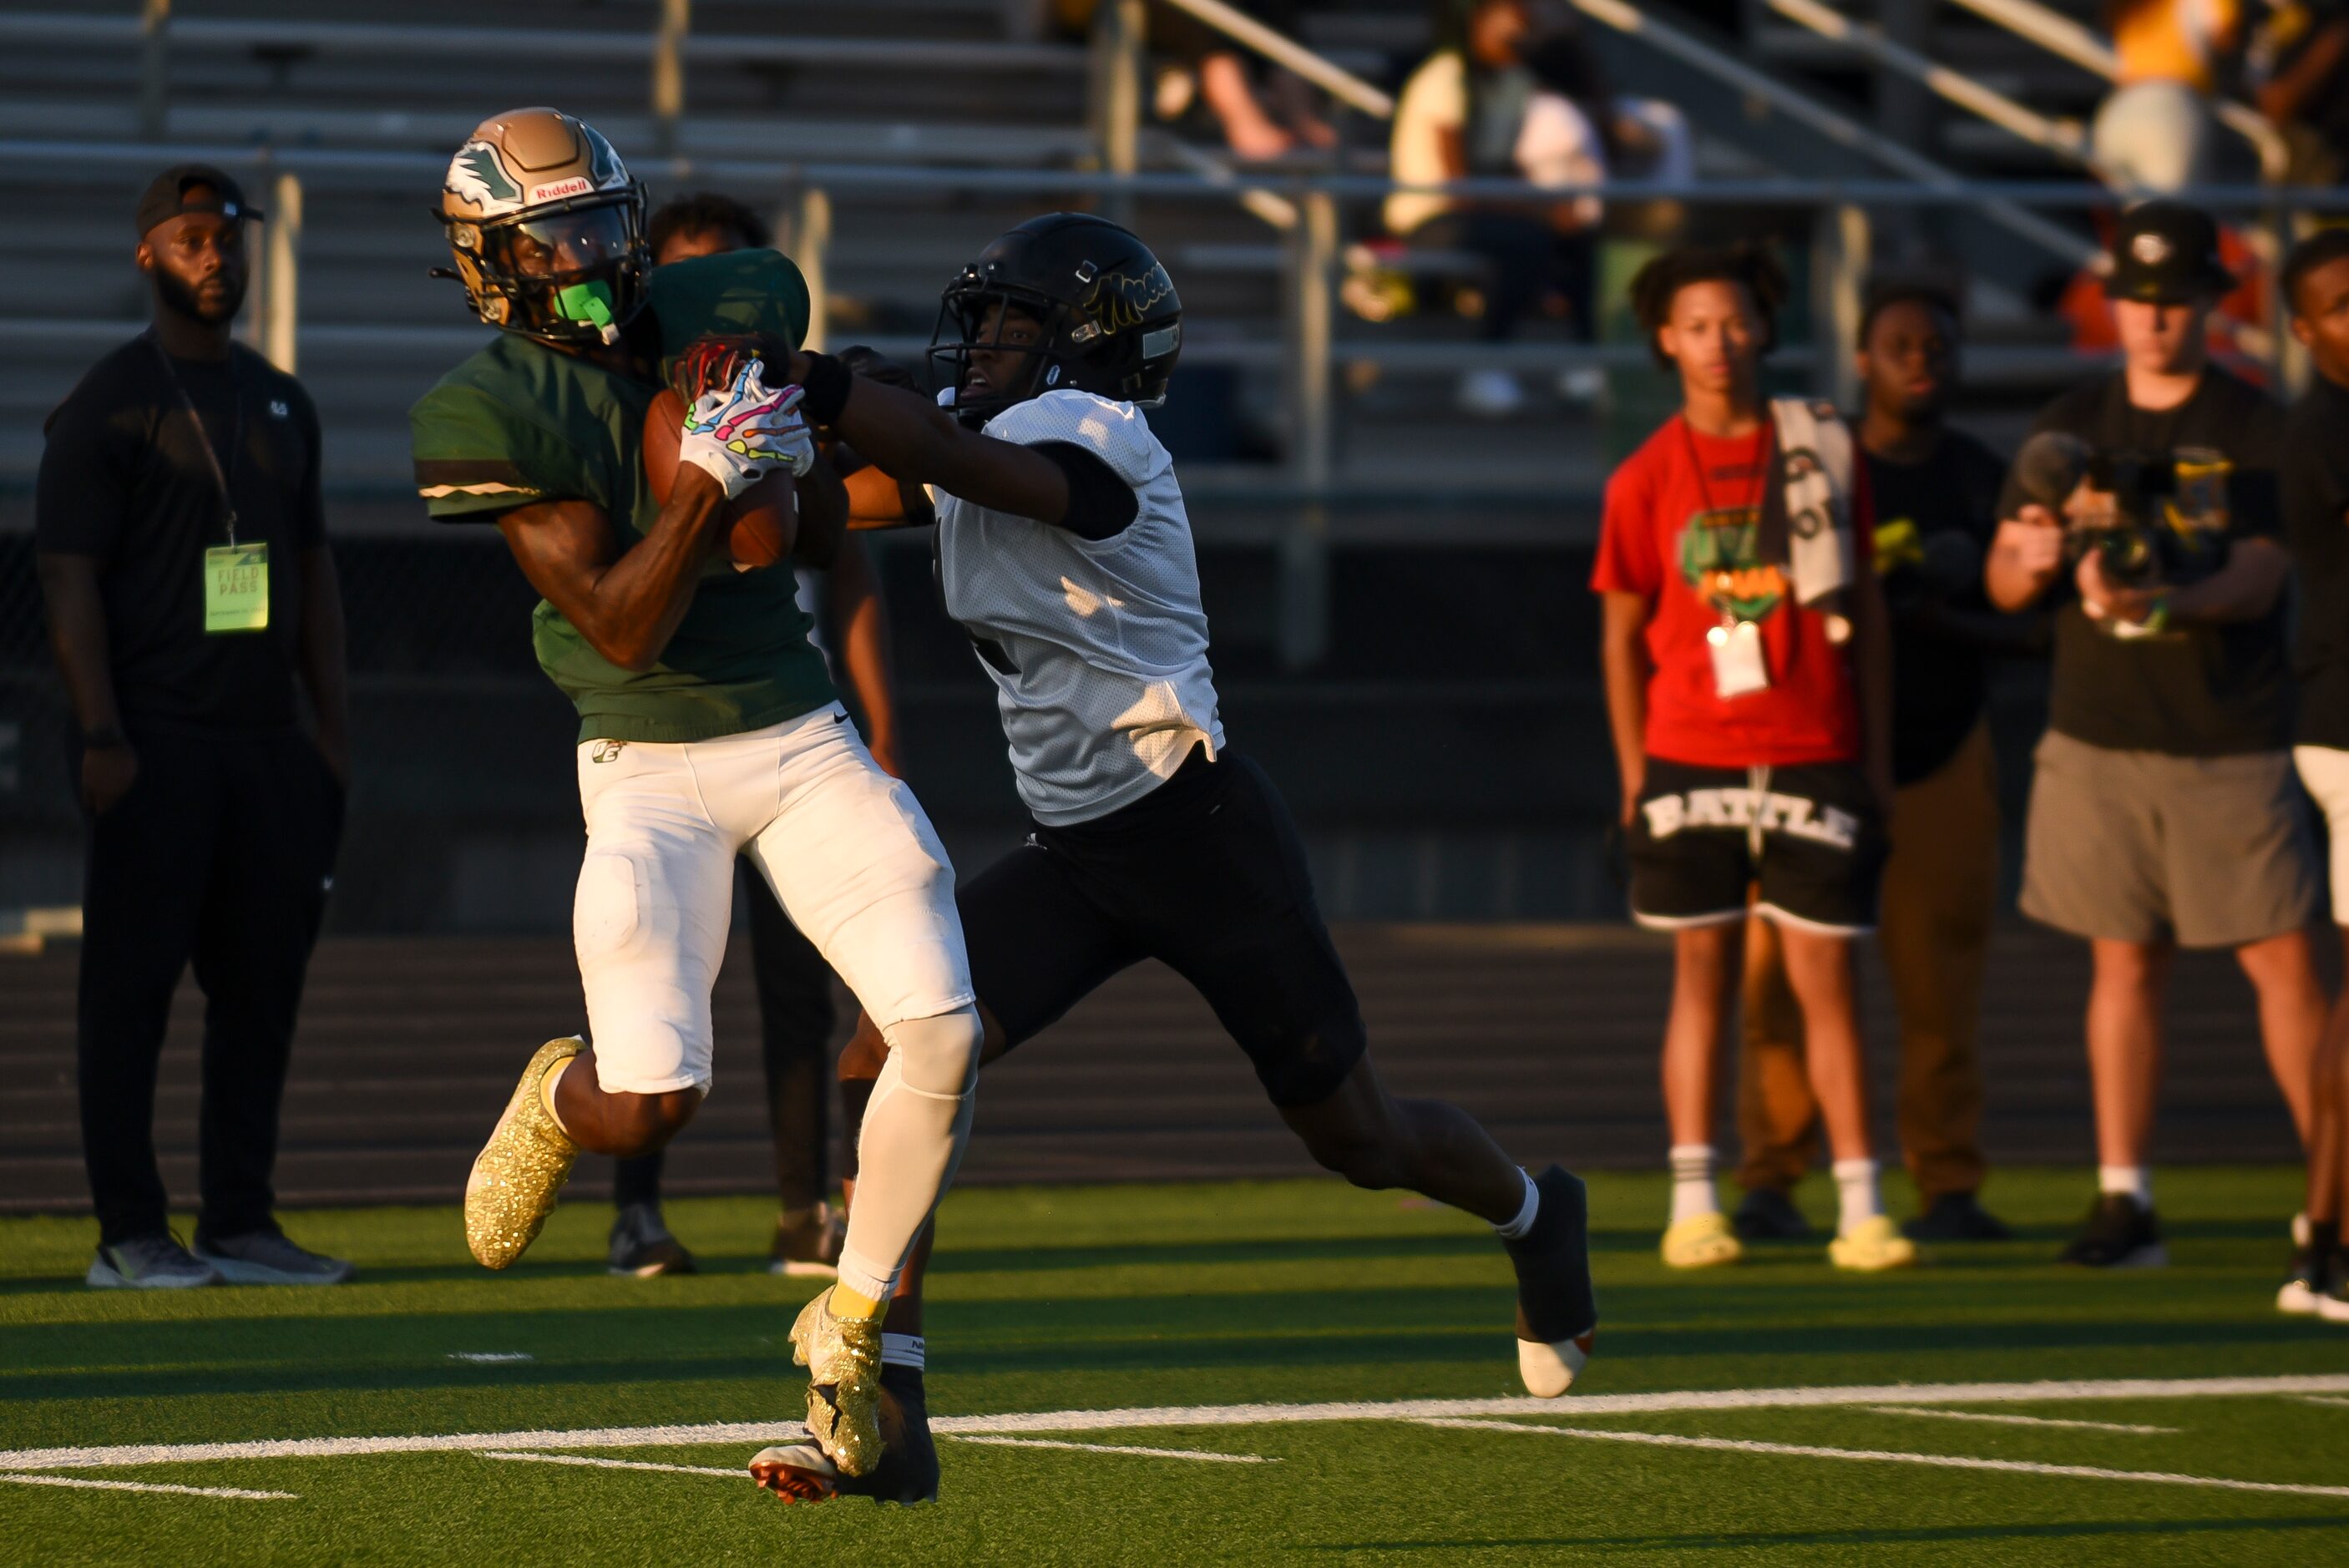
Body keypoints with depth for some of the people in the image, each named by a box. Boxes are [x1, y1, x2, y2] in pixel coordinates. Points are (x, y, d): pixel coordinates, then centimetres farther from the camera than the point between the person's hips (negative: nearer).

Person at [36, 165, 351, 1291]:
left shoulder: (280, 404, 18)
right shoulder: (107, 404, -3)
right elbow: (69, 578, -9)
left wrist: (332, 727, 14)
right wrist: (103, 739, -17)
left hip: (266, 737, 7)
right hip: (157, 743, -7)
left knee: (264, 977, 6)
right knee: (133, 982, -5)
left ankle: (240, 1223, 11)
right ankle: (129, 1232, -3)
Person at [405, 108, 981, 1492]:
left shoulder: (734, 311, 2)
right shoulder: (491, 410, -11)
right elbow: (621, 628, -15)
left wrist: (788, 456, -10)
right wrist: (704, 479, -27)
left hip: (804, 738, 4)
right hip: (651, 768, -4)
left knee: (945, 1033, -12)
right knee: (650, 1108, -15)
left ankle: (854, 1326, 8)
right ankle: (558, 1101, 25)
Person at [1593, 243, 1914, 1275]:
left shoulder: (1823, 452, 6)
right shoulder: (1645, 480, 4)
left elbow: (1865, 609, 10)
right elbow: (1622, 635, 6)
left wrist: (1877, 757, 7)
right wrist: (1635, 778, 1)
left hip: (1814, 757, 0)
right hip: (1692, 760, 0)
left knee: (1825, 978, -2)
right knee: (1702, 975, 3)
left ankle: (1860, 1207, -2)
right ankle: (1693, 1205, 7)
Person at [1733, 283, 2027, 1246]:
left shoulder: (1985, 483, 8)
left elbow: (2025, 626, 5)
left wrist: (1938, 618, -12)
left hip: (1940, 753, 1)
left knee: (1938, 980, -3)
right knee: (1781, 975, -6)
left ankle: (1948, 1183, 3)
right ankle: (1772, 1176, 2)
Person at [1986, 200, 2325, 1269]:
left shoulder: (2257, 427, -1)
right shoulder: (2074, 424, 11)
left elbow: (2260, 575, -12)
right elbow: (2002, 582, 10)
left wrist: (2166, 603, -31)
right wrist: (2030, 558, -14)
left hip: (2232, 746, -3)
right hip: (2098, 739, 3)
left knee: (2285, 961, -6)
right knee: (2124, 962, 6)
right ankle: (2123, 1200, 9)